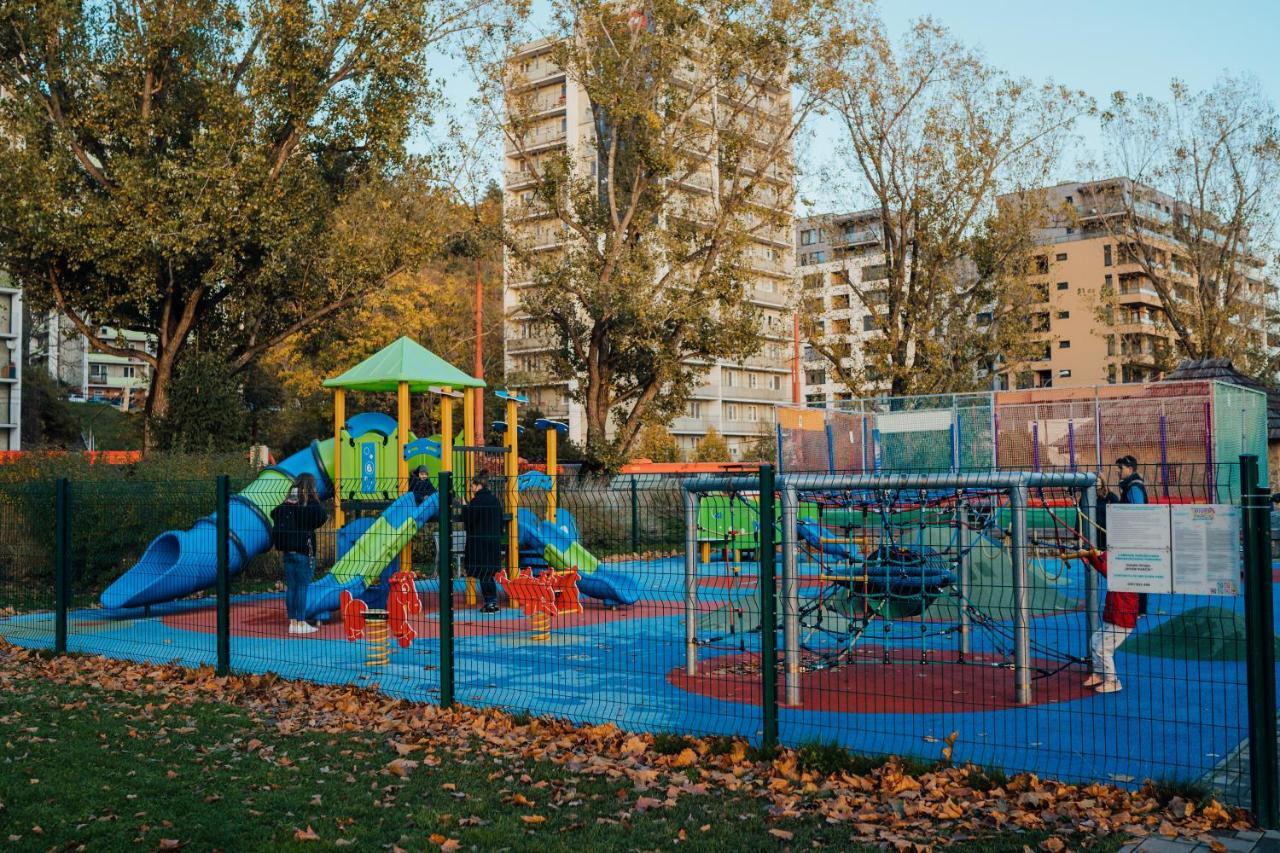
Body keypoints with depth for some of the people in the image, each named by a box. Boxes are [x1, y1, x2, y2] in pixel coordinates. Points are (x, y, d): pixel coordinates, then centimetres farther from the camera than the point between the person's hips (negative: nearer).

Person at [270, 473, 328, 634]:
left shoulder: (289, 500, 8)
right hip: (304, 549, -6)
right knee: (302, 586, -2)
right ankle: (301, 623, 0)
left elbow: (274, 514, 7)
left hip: (288, 549, 6)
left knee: (291, 586, 9)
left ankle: (292, 622, 15)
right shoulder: (310, 502, -9)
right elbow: (320, 519, -18)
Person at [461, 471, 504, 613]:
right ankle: (493, 602, 14)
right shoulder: (494, 499, 9)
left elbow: (468, 522, -12)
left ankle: (490, 603, -1)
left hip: (479, 542, -7)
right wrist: (498, 536, 22)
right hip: (495, 541, 7)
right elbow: (500, 521, 14)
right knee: (489, 573, 14)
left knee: (483, 574, -1)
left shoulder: (476, 501, -14)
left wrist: (465, 507, 0)